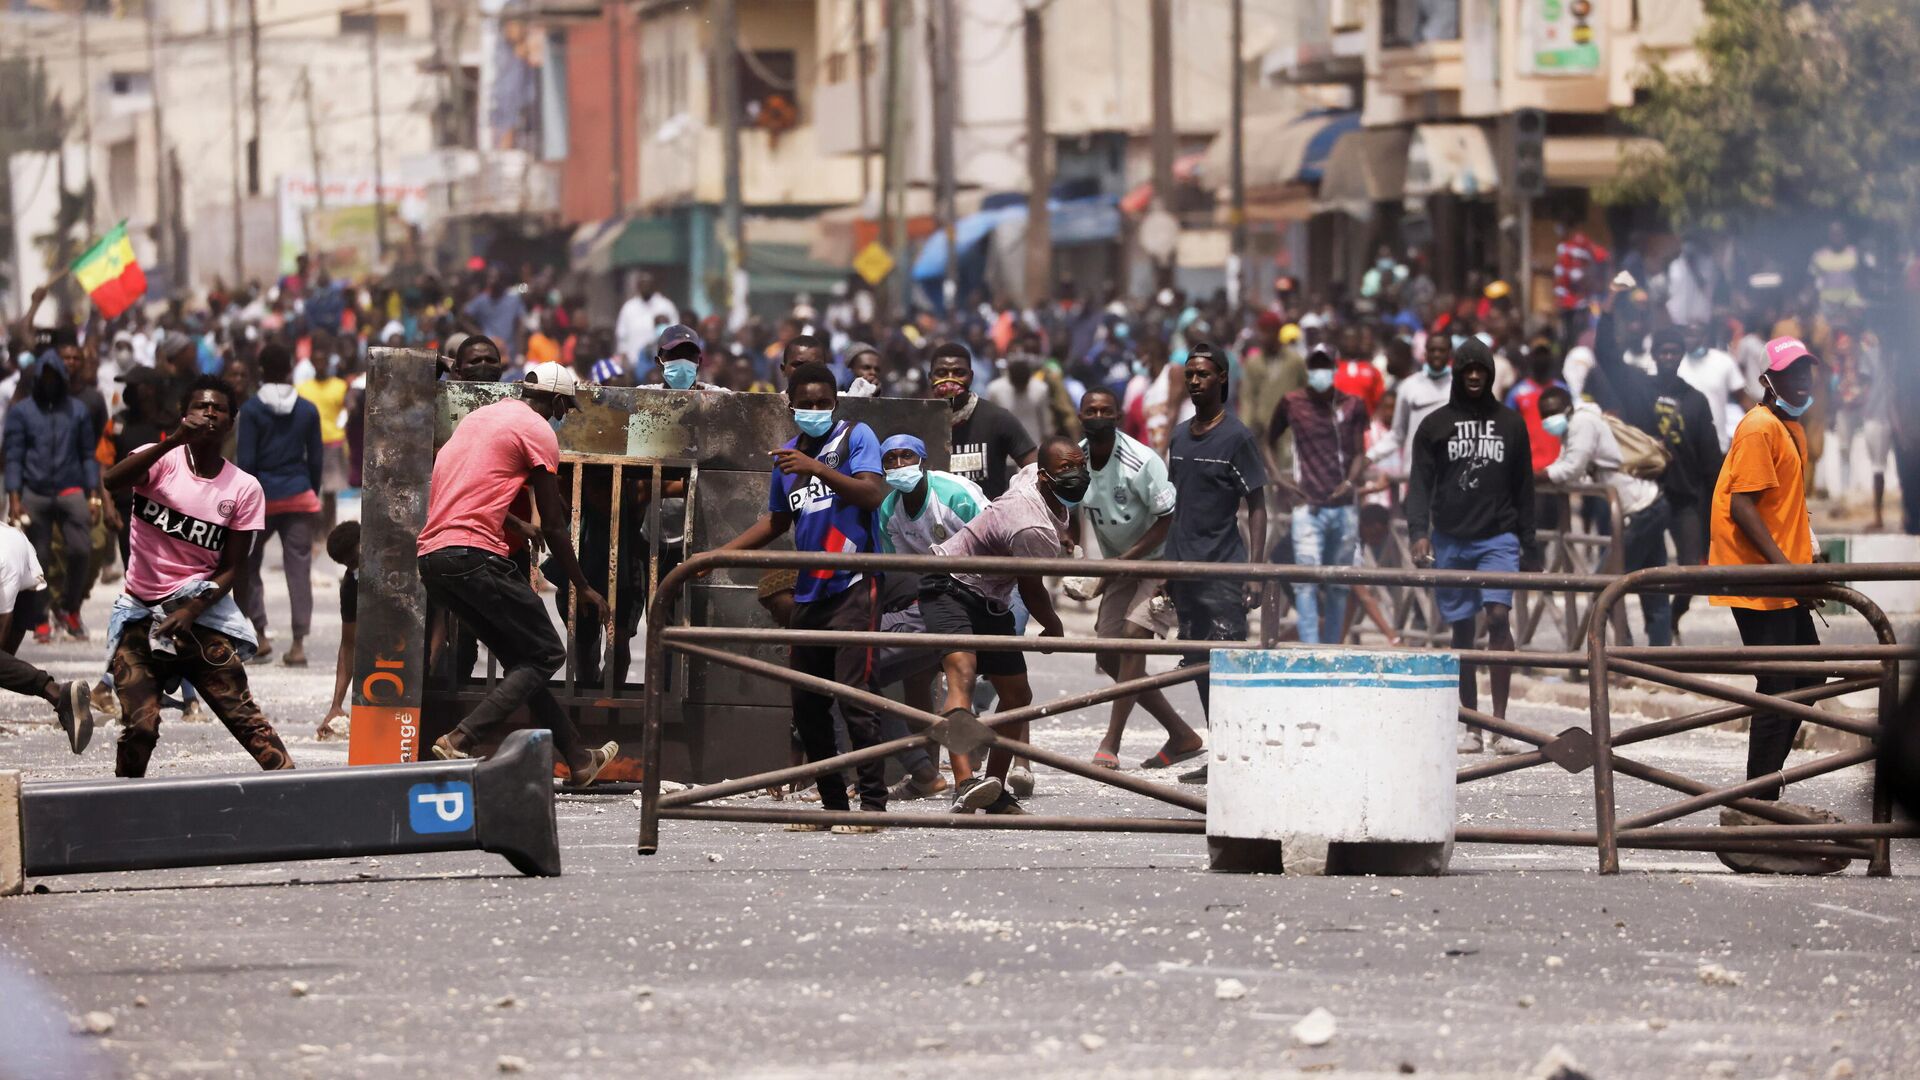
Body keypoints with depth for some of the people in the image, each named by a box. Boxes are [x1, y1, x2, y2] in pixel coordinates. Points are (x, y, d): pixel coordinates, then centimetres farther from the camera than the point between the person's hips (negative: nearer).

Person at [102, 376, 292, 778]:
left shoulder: (244, 489, 1)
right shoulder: (162, 460, -3)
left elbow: (231, 567, 1)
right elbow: (112, 480, -26)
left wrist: (191, 611, -15)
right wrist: (176, 440, -35)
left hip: (200, 611, 1)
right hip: (140, 612, -1)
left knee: (243, 714, -7)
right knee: (139, 726, -9)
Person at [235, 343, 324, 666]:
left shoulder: (252, 409, -6)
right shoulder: (307, 410, 3)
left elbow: (246, 460, -8)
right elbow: (316, 458, 6)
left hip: (263, 495, -2)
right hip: (299, 495, 2)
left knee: (247, 564, 13)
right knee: (299, 567, 3)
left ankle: (260, 635, 7)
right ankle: (298, 643, -2)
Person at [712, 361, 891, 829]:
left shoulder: (855, 437, -1)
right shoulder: (787, 454, 18)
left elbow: (874, 495, -17)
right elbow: (776, 521, 29)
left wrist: (816, 469, -23)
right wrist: (719, 554, 23)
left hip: (853, 585, -7)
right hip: (809, 593, 7)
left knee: (854, 696, -13)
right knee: (807, 703, 6)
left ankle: (873, 803, -11)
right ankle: (833, 804, 14)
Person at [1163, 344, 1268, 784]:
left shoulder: (1237, 437, -4)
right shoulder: (1180, 437, 14)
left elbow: (1257, 507, -5)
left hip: (1223, 568, -7)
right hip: (1185, 567, 7)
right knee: (1198, 665, 8)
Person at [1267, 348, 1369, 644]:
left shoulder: (1353, 406, 7)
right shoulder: (1292, 404, 4)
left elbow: (1359, 453, 8)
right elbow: (1266, 443, 16)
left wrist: (1351, 481, -11)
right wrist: (1277, 478, 3)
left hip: (1343, 506, 2)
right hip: (1308, 506, -2)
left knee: (1338, 585, 8)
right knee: (1306, 580, -13)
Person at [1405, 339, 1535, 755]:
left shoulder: (1510, 423, 11)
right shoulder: (1436, 425, 8)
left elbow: (1523, 487, 15)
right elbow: (1420, 484, 3)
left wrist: (1526, 541, 10)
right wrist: (1418, 531, -11)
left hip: (1498, 537, -1)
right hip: (1452, 539, 1)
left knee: (1499, 615, -17)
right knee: (1462, 629, 3)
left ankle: (1500, 724, -17)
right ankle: (1471, 728, 9)